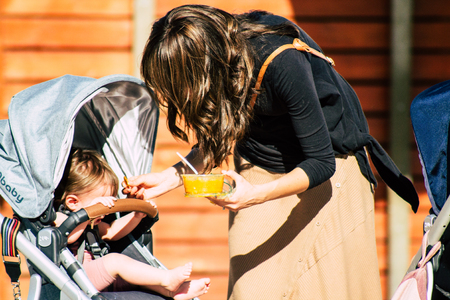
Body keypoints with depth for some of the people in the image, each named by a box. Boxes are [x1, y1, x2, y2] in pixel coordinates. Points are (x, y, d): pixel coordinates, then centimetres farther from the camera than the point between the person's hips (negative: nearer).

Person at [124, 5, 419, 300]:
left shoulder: (283, 62, -33)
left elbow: (321, 162, -28)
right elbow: (217, 139, 0)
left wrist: (256, 195, -40)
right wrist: (172, 177, -16)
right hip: (260, 169, 5)